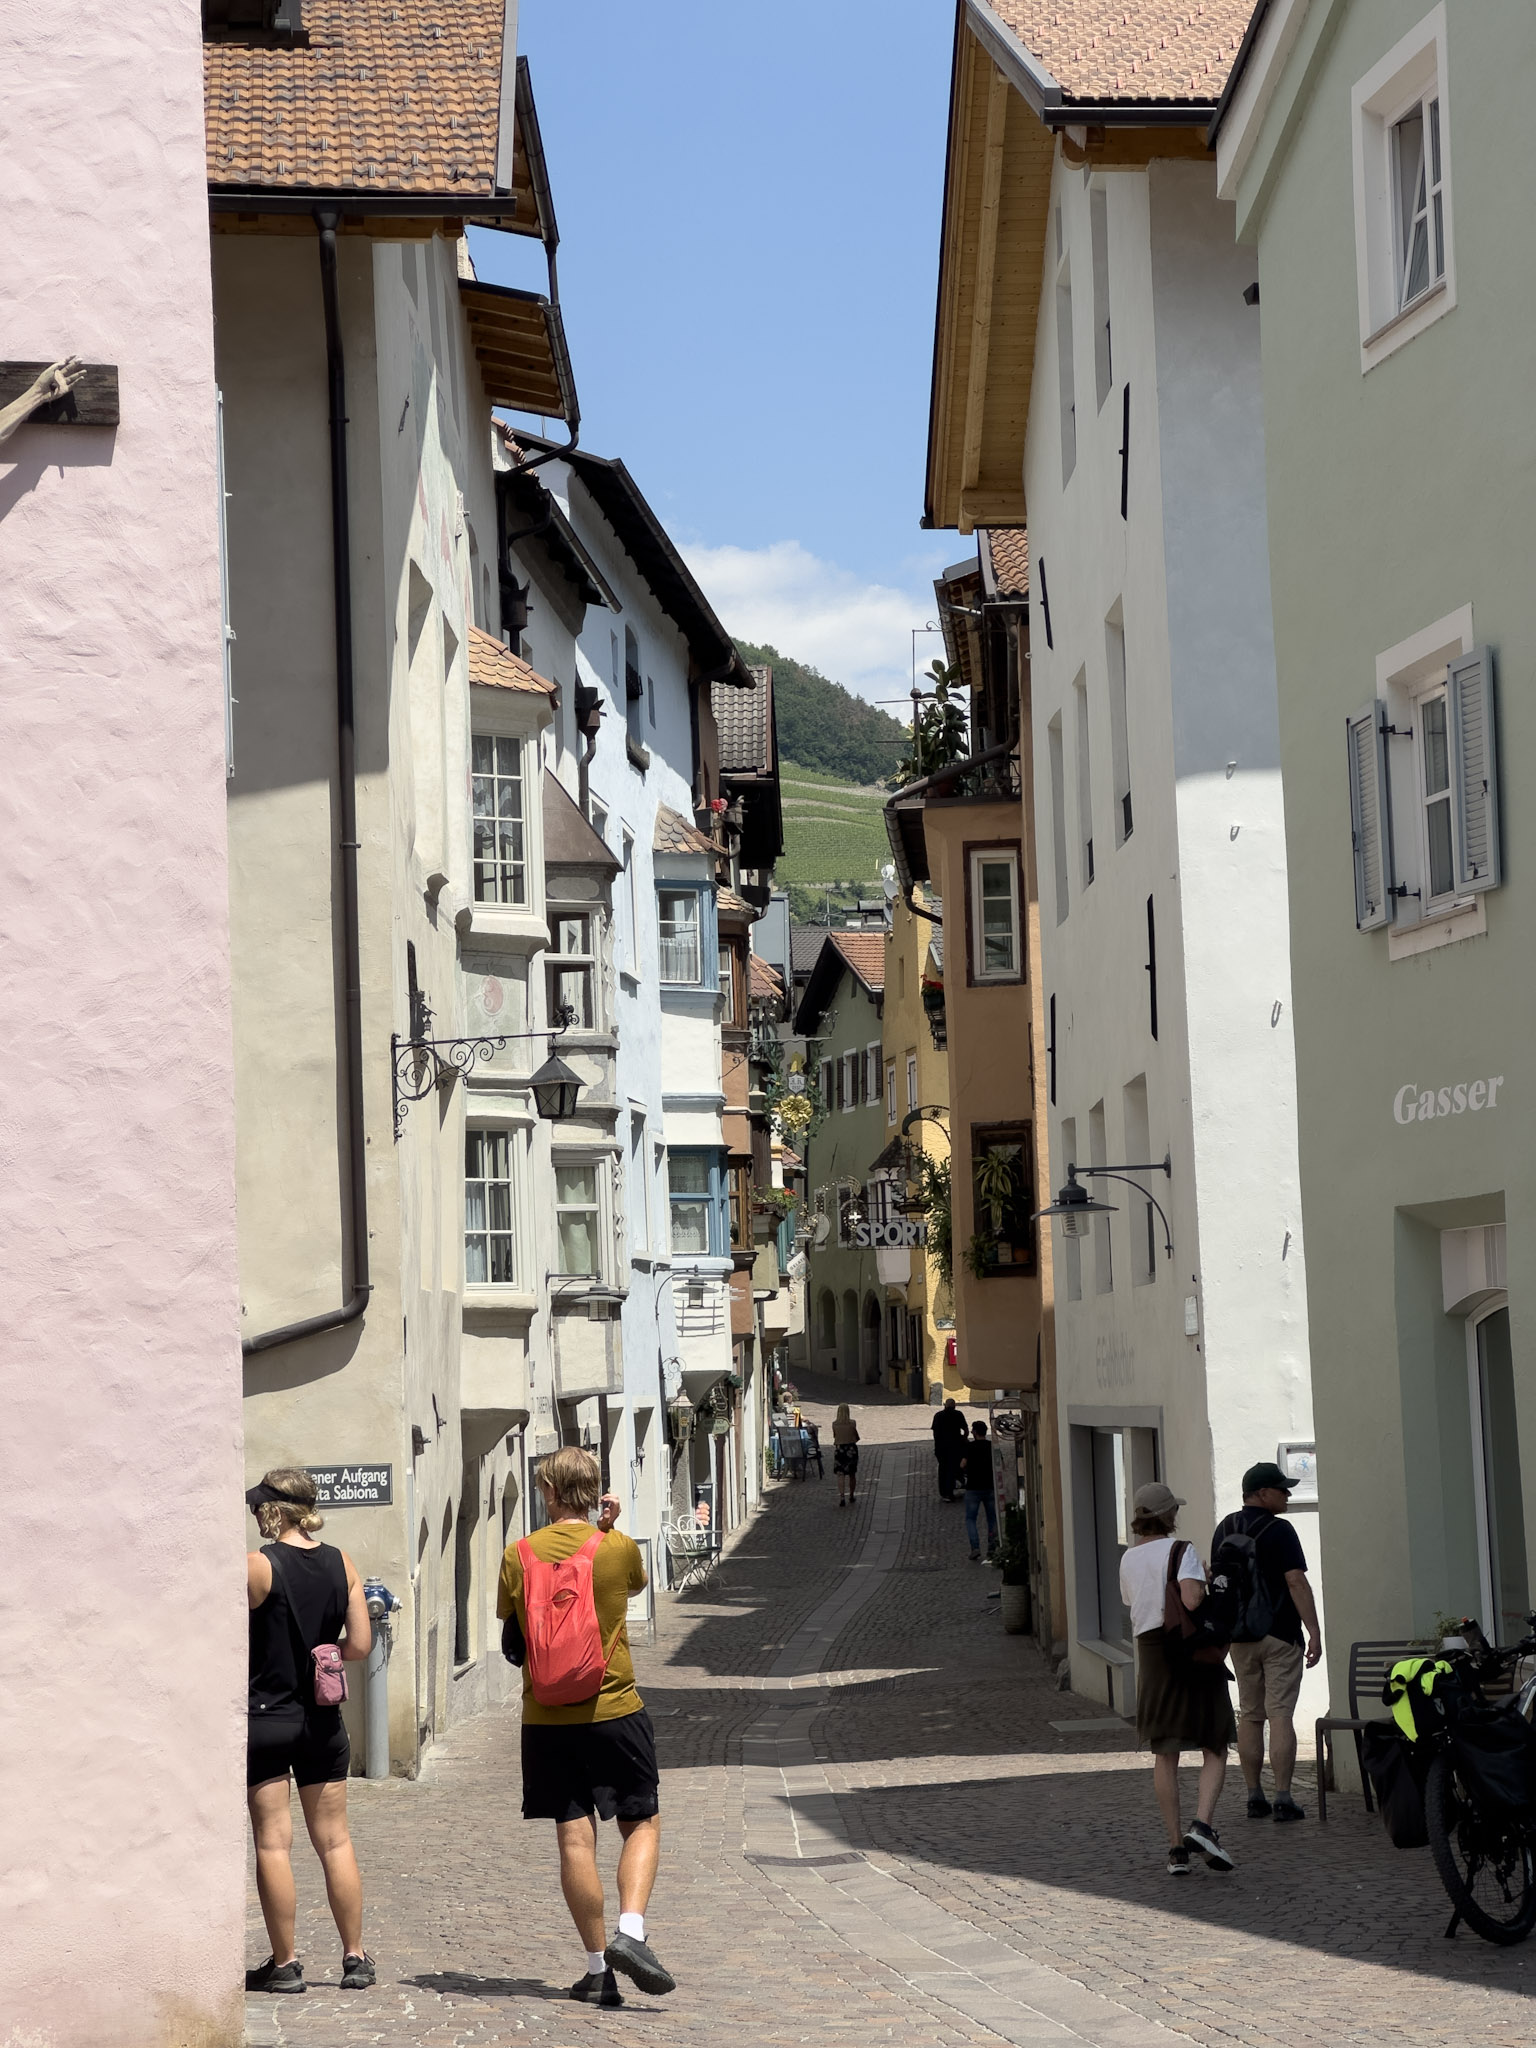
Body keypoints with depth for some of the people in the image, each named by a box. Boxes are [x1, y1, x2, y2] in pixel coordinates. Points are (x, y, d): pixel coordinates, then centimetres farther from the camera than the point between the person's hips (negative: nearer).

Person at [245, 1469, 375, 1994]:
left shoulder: (254, 1566, -12)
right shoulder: (342, 1565, 1)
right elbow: (359, 1645, 0)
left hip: (264, 1718, -4)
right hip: (321, 1720, 5)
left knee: (272, 1843, 2)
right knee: (335, 1841, 11)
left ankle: (284, 1964, 4)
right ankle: (355, 1958, 14)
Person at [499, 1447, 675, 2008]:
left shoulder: (519, 1555, -2)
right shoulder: (618, 1548, -5)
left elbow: (506, 1614, 14)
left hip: (547, 1718, 1)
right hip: (614, 1710, -1)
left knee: (575, 1839, 4)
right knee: (643, 1824, 11)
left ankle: (598, 1968, 6)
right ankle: (631, 1932, -10)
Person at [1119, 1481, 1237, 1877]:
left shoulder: (1129, 1560, 8)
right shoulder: (1180, 1551, -11)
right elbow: (1191, 1600, -24)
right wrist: (1204, 1581, -3)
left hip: (1151, 1657, 5)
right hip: (1193, 1653, -5)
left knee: (1165, 1756, 9)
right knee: (1215, 1749, 4)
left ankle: (1176, 1847, 7)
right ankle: (1202, 1825, -17)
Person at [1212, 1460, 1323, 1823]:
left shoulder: (1224, 1530, 9)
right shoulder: (1279, 1530, -11)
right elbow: (1297, 1582, -17)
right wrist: (1314, 1632, -17)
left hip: (1239, 1635, 6)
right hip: (1279, 1635, -6)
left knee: (1249, 1715, 11)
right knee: (1280, 1714, -6)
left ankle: (1254, 1797, 10)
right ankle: (1283, 1798, -9)